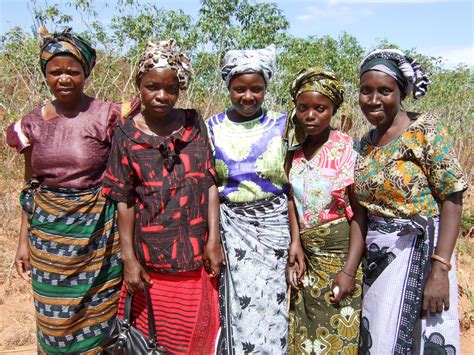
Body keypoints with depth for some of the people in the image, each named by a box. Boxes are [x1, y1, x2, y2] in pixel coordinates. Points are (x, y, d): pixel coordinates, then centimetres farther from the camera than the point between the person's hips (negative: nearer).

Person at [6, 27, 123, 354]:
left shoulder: (107, 116, -8)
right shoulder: (33, 123, 3)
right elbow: (31, 186, 10)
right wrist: (24, 239, 9)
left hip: (97, 230, -3)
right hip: (48, 232, 3)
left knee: (97, 314, 10)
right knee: (54, 317, 15)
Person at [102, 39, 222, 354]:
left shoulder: (194, 124, 0)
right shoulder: (127, 133, -4)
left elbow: (210, 183, 0)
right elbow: (124, 199, -3)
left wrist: (213, 240, -5)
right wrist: (129, 259, -5)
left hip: (197, 255, 1)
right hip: (152, 259, -1)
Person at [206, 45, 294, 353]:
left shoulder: (281, 125, -1)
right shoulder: (212, 128, 1)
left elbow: (291, 185, 0)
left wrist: (296, 239, -5)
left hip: (274, 224, 0)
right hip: (231, 226, 1)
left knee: (271, 308, 6)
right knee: (239, 308, 5)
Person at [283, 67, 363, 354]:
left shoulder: (347, 149, -12)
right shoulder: (294, 148, 1)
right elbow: (292, 203, 5)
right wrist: (294, 250, 1)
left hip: (341, 252, -4)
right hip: (306, 255, 4)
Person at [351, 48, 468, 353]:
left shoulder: (426, 129, -8)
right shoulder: (366, 144, 8)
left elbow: (452, 199, -13)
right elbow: (363, 210, 9)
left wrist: (439, 270, -20)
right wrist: (350, 268, 3)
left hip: (419, 251, -5)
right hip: (377, 257, 6)